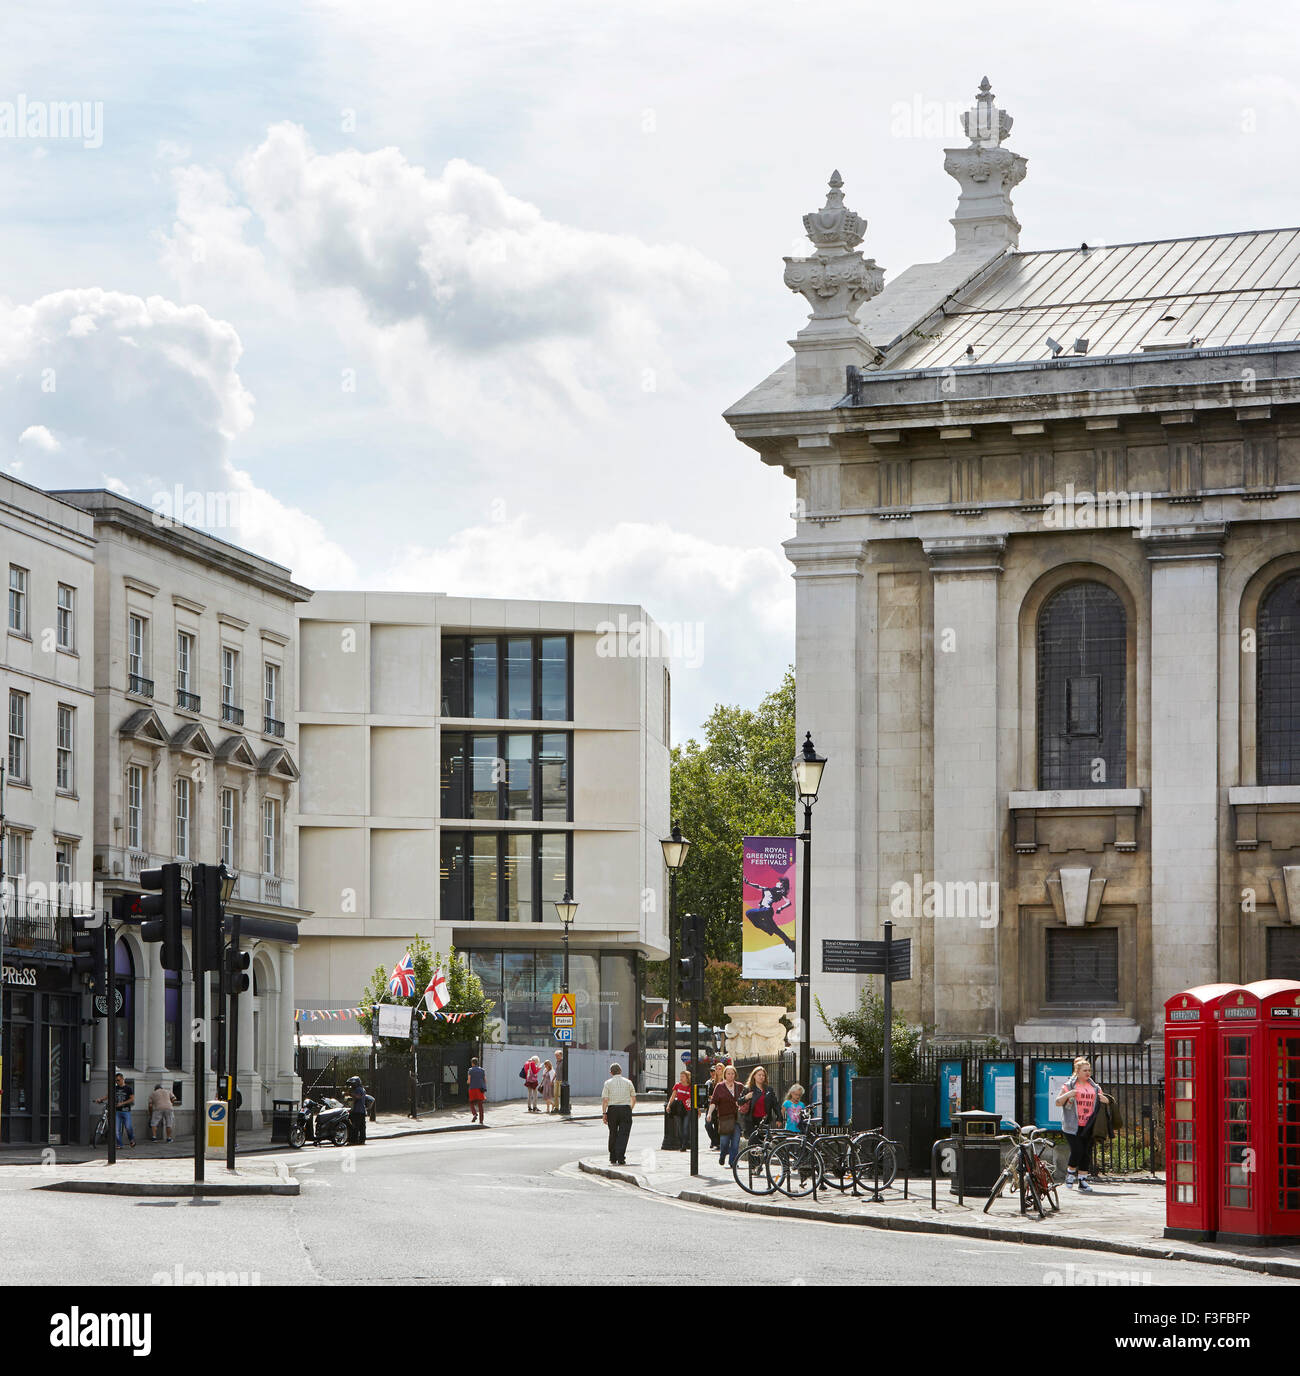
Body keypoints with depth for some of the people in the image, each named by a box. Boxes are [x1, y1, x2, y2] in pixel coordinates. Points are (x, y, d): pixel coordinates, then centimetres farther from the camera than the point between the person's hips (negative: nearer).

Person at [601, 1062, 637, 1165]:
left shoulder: (608, 1083, 2)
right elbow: (634, 1099, 7)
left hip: (612, 1110, 0)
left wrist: (604, 1114, -2)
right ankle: (620, 1159, -12)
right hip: (626, 1108, 0)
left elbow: (605, 1100, -5)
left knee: (613, 1134, 13)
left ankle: (613, 1159, 19)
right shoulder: (628, 1082, 6)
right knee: (623, 1135, -2)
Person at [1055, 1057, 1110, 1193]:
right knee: (1077, 1150, -14)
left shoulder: (1095, 1087, 15)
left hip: (1088, 1126, 4)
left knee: (1086, 1153, 2)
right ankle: (1070, 1174, 11)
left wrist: (1105, 1100, -3)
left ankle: (1082, 1181, 8)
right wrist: (1067, 1095, -16)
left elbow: (1105, 1101, 20)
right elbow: (1058, 1103, 3)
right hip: (1072, 1126, -4)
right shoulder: (1069, 1085, 4)